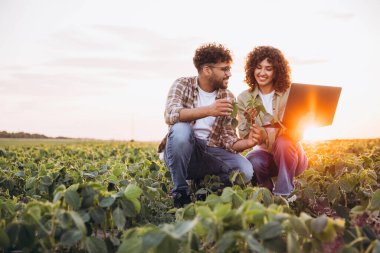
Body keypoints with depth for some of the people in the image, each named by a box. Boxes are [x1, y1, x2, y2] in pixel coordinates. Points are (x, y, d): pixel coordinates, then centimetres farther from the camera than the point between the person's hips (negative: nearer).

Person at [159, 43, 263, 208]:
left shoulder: (228, 98, 5)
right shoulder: (183, 85, -5)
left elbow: (228, 140, 1)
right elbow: (170, 115, -26)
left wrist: (248, 142, -22)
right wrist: (208, 110, -40)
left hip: (210, 153, 3)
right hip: (179, 152, -2)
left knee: (245, 169, -24)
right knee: (181, 129, -35)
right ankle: (180, 193, -18)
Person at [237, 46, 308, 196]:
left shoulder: (289, 94, -8)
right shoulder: (244, 98, -2)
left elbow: (298, 133, -14)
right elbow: (244, 137, -9)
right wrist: (248, 120, -31)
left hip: (290, 155, -1)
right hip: (264, 153, 1)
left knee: (283, 142, -33)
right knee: (252, 161, -32)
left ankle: (283, 195, -20)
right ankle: (268, 192, -3)